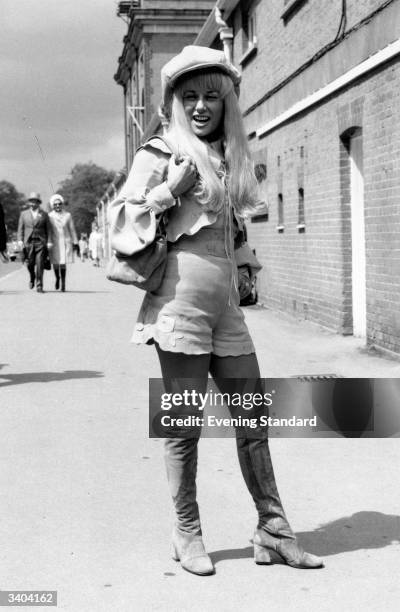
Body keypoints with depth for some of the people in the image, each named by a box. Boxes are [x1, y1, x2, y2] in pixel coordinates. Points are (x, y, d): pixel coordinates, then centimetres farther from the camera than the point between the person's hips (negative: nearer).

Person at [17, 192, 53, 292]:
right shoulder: (24, 214, 13)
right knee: (30, 264, 3)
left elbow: (48, 229, 6)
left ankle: (39, 286, -6)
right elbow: (20, 228, 9)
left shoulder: (44, 214, 9)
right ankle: (32, 279, 32)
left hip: (41, 242, -1)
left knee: (40, 264, -9)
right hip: (28, 242, 2)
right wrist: (20, 240, -4)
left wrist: (49, 242, -4)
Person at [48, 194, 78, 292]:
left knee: (63, 263, -6)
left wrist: (75, 243, 6)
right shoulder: (49, 216, 2)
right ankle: (57, 278, 29)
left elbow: (72, 230, 8)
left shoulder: (67, 215, 4)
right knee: (55, 263, 2)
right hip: (54, 242, 0)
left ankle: (63, 283, 1)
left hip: (65, 242, 0)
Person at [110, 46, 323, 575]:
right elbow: (120, 219, -4)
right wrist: (171, 190, -12)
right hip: (181, 301, -6)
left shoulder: (229, 157, 17)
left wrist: (236, 228, 11)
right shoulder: (160, 154, -1)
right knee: (185, 426, 1)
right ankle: (187, 534, 15)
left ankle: (272, 531, 17)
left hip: (227, 304, 6)